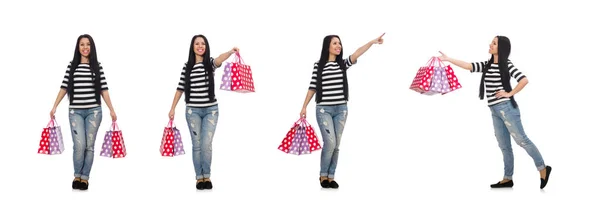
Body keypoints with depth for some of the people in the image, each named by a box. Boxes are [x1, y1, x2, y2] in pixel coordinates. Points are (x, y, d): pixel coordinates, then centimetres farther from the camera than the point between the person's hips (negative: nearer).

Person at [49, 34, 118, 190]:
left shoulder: (97, 66, 4)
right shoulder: (72, 65, 5)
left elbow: (103, 89, 3)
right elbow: (64, 87, 6)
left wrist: (112, 110, 0)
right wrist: (54, 107, 2)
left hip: (94, 111, 0)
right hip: (75, 111, 0)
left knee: (89, 146, 3)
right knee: (79, 145, -9)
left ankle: (85, 177, 14)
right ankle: (77, 176, 11)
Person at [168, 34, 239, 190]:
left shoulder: (210, 63, -2)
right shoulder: (187, 66, 4)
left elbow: (219, 60, -26)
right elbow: (181, 88, 9)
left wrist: (230, 52, -49)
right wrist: (172, 108, 8)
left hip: (211, 110, -1)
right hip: (193, 110, 1)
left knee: (207, 144, -4)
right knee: (197, 145, 2)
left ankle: (207, 176, 12)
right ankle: (199, 177, 12)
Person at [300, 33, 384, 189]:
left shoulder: (343, 63, 5)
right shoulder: (318, 65, 0)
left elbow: (356, 54, -13)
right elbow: (313, 87, 4)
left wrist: (372, 42, -29)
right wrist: (304, 106, 3)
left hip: (341, 109, 3)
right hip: (324, 109, -3)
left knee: (336, 145, 5)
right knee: (330, 143, -12)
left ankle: (331, 177, 14)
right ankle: (323, 175, 6)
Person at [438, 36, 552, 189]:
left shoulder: (507, 65, -8)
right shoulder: (487, 65, 12)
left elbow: (524, 80, -17)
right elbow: (468, 66, 9)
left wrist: (510, 94, -13)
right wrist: (448, 59, 5)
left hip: (506, 108, -8)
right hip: (495, 111, 8)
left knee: (521, 139, -7)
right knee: (504, 145, 9)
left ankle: (543, 169, 1)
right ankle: (508, 178, 12)